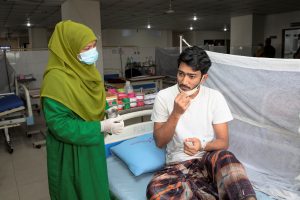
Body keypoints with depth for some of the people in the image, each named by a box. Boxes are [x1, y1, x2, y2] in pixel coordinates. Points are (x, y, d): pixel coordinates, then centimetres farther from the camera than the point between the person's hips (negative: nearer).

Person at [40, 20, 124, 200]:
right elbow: (58, 124, -25)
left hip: (93, 146, 8)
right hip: (71, 153, -7)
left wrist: (107, 109, -6)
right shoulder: (56, 79, -24)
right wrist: (101, 127, -27)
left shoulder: (87, 70, 2)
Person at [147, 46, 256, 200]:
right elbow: (159, 142, -7)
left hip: (209, 160, 0)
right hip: (178, 164, 1)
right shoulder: (164, 96, -5)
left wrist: (202, 146, -25)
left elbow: (223, 142, -3)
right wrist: (176, 113, -21)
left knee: (224, 157, -36)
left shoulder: (215, 97, -3)